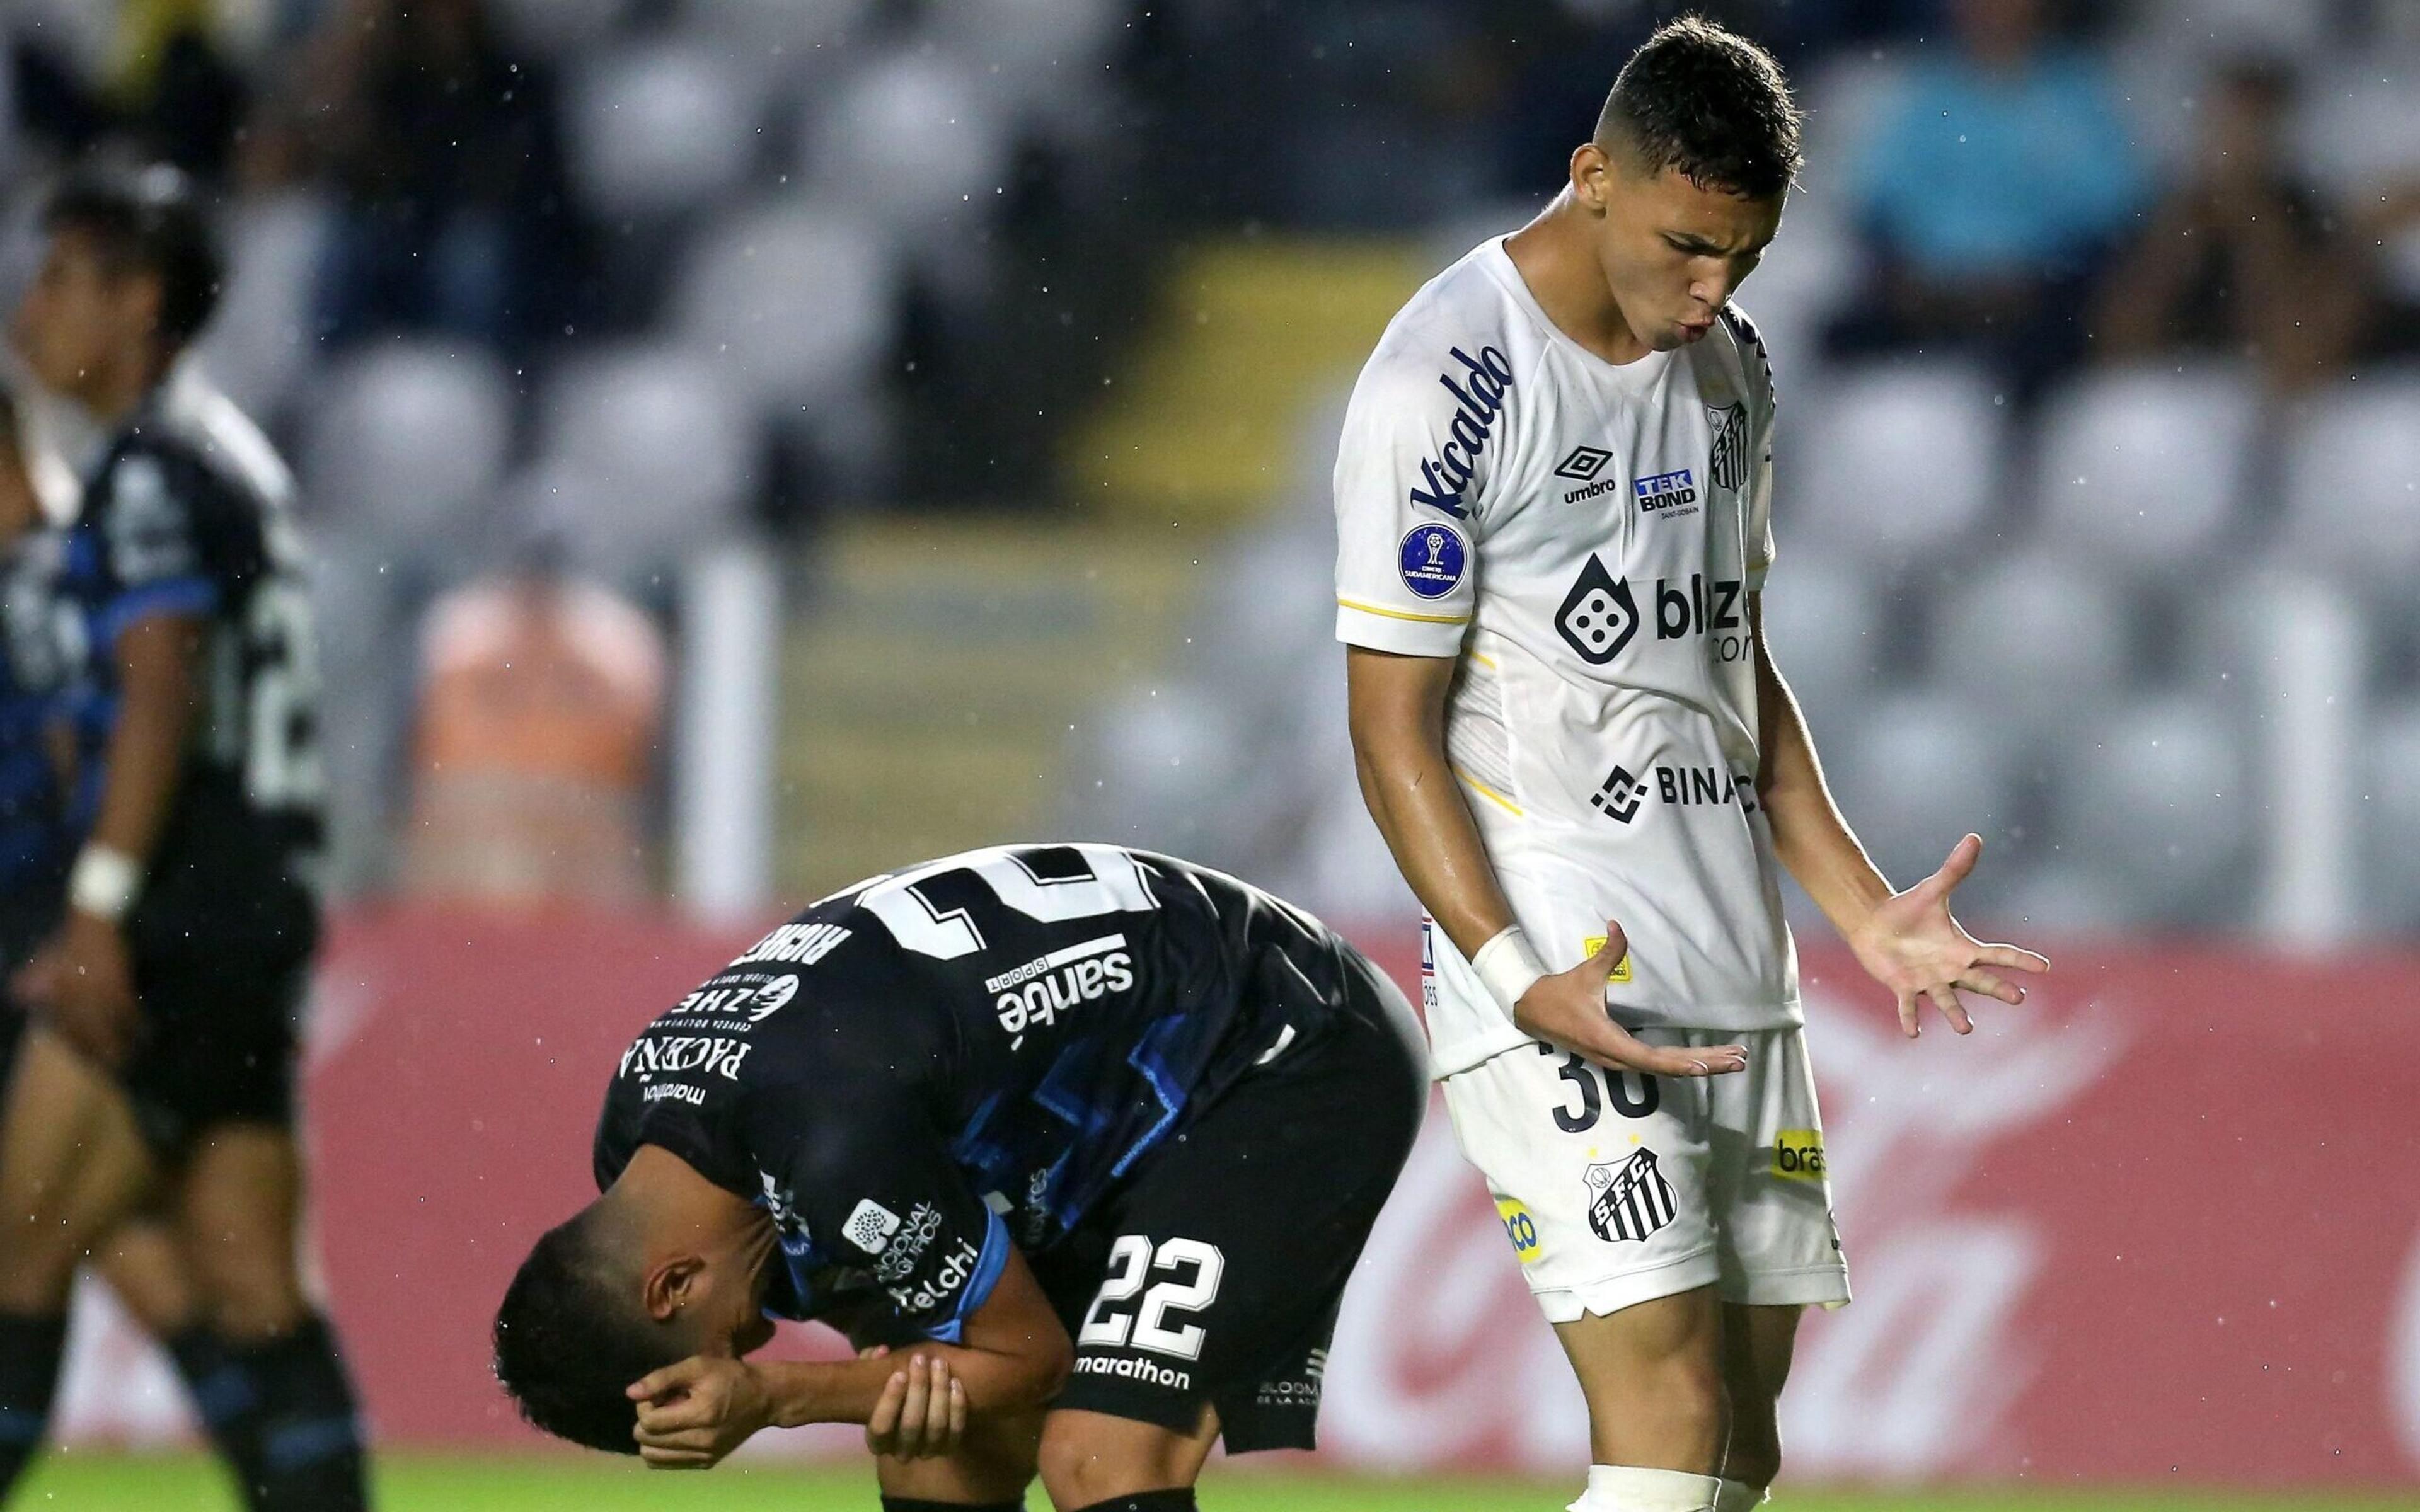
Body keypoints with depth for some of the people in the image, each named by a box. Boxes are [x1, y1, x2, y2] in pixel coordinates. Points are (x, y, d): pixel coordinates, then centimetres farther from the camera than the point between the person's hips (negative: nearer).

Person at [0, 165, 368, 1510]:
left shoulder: (154, 471, -9)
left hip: (181, 928, -9)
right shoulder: (239, 457, 20)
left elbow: (159, 692, -19)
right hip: (264, 913, 9)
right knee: (251, 1288, 6)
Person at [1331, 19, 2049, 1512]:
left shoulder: (1733, 368, 13)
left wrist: (1865, 911, 15)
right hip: (1561, 987, -8)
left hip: (1739, 983, 8)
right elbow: (1396, 731, -11)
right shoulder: (1447, 385, -11)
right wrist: (1518, 979, -21)